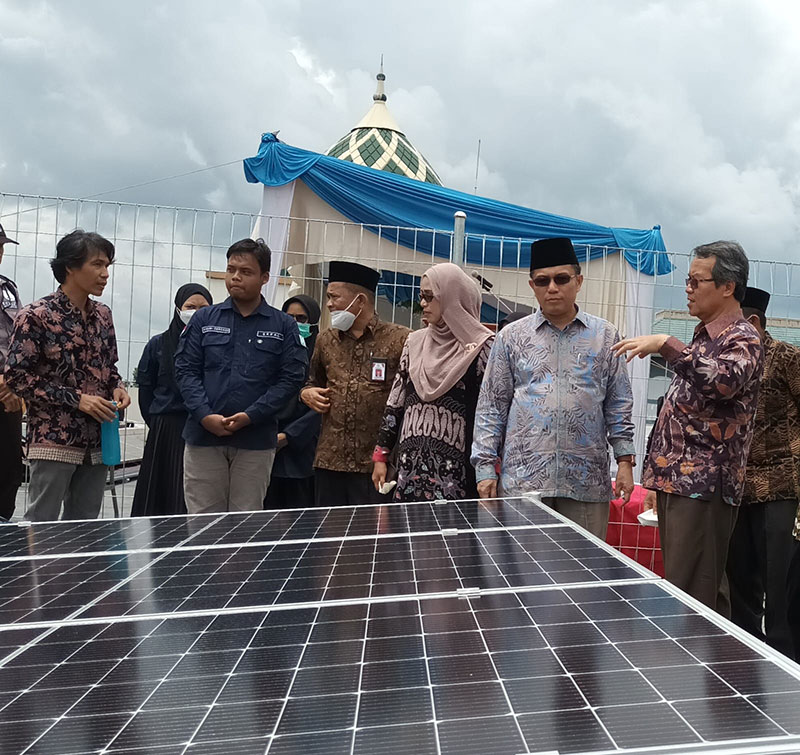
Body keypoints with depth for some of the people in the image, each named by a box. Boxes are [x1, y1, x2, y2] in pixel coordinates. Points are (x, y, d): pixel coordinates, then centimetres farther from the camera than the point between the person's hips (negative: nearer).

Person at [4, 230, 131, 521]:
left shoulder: (102, 315, 12)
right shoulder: (36, 316, -7)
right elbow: (17, 376, -10)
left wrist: (117, 387, 0)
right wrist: (76, 399, -16)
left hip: (96, 441, 6)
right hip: (54, 441, -6)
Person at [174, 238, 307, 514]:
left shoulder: (284, 326, 4)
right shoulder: (204, 319, 9)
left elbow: (291, 378, -2)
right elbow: (186, 369, 4)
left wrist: (250, 416, -12)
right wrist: (205, 416, -11)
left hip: (256, 440, -1)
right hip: (203, 436, 1)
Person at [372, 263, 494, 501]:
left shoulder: (482, 346, -3)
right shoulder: (415, 343, 13)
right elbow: (395, 403, 15)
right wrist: (381, 455, 12)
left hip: (456, 466, -5)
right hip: (411, 461, 5)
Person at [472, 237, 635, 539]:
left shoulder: (605, 336, 10)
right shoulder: (511, 337, 8)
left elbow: (619, 404, 11)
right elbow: (492, 407, 7)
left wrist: (624, 459, 3)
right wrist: (485, 467, 2)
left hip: (587, 481, 1)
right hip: (522, 478, 0)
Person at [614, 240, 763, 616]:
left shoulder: (743, 340, -10)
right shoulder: (704, 336, 17)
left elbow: (725, 380, -34)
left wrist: (667, 345, -38)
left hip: (704, 486, -9)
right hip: (676, 479, 9)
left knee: (690, 599, -10)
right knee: (710, 590, 15)